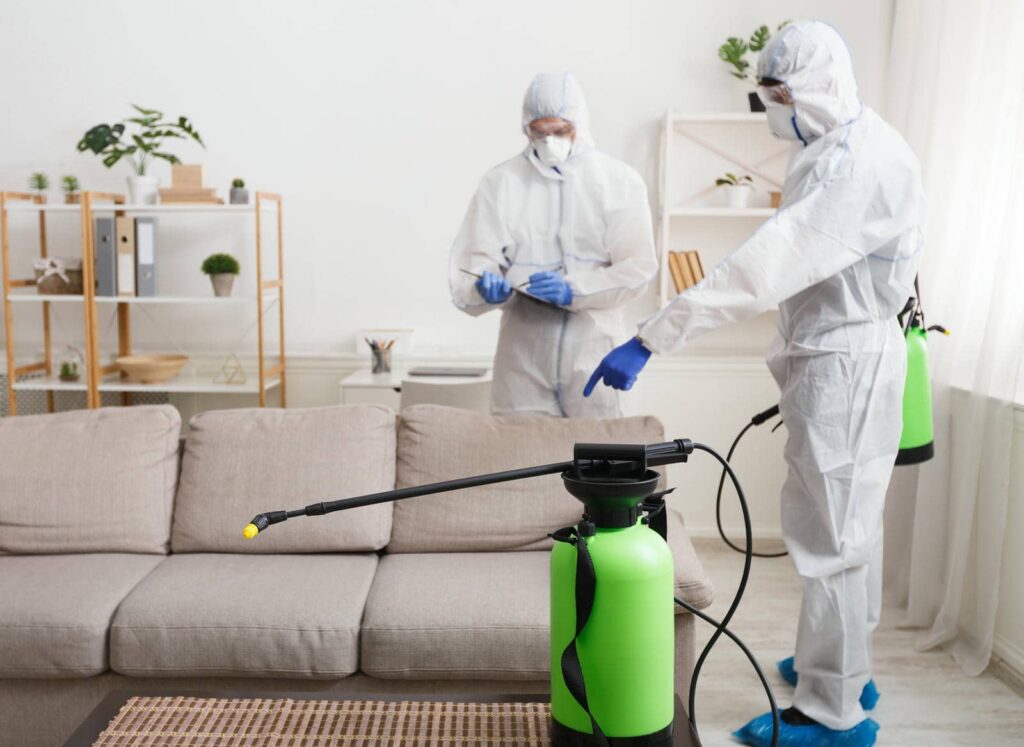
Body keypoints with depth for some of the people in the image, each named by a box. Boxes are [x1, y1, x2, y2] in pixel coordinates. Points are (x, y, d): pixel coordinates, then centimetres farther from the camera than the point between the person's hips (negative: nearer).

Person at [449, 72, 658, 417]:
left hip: (593, 350, 0)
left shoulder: (619, 181, 4)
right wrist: (488, 284, -21)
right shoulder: (501, 181, 7)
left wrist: (573, 291, -17)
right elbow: (472, 260, 2)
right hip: (523, 350, 1)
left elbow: (637, 266, -3)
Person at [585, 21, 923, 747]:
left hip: (847, 364, -10)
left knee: (831, 531, -3)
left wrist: (651, 339, -37)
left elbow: (764, 268, -33)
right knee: (847, 522, 18)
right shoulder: (839, 149, 12)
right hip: (832, 358, 10)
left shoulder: (862, 161, -22)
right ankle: (846, 667, 34)